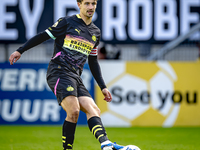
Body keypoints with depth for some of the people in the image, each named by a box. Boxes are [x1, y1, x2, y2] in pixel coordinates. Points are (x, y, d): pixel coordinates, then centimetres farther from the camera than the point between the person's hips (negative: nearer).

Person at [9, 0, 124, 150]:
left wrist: (103, 87, 22)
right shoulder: (67, 22, 2)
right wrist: (20, 51, -1)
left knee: (93, 110, -15)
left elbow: (93, 62, 26)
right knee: (74, 111, -25)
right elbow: (43, 36, 5)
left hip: (76, 77, 7)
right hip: (59, 71, -7)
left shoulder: (96, 32, 20)